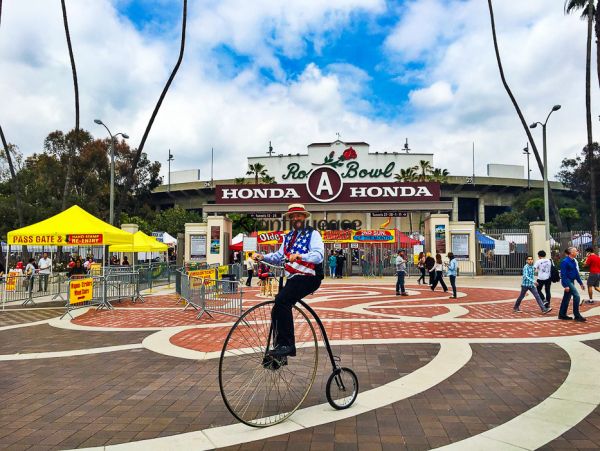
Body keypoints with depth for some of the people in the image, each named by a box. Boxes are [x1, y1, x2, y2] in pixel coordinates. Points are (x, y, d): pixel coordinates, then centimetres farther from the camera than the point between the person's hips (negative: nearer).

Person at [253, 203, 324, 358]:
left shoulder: (313, 234, -2)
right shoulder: (288, 237, 22)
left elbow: (318, 256, -18)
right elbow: (278, 256, 16)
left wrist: (299, 256, -35)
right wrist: (263, 257, -3)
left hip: (309, 277, -8)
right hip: (293, 278, 8)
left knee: (281, 299, -27)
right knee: (278, 310, 3)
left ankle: (287, 345, -20)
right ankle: (280, 347, 18)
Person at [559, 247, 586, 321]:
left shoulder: (573, 261, 10)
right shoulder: (565, 261, -16)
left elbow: (576, 273, 18)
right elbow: (563, 274, -19)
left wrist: (580, 283, 17)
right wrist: (566, 285, -23)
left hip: (571, 281, 9)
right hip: (567, 281, -9)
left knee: (567, 298, 12)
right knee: (576, 296, -14)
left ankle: (562, 314, 19)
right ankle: (577, 315, -7)